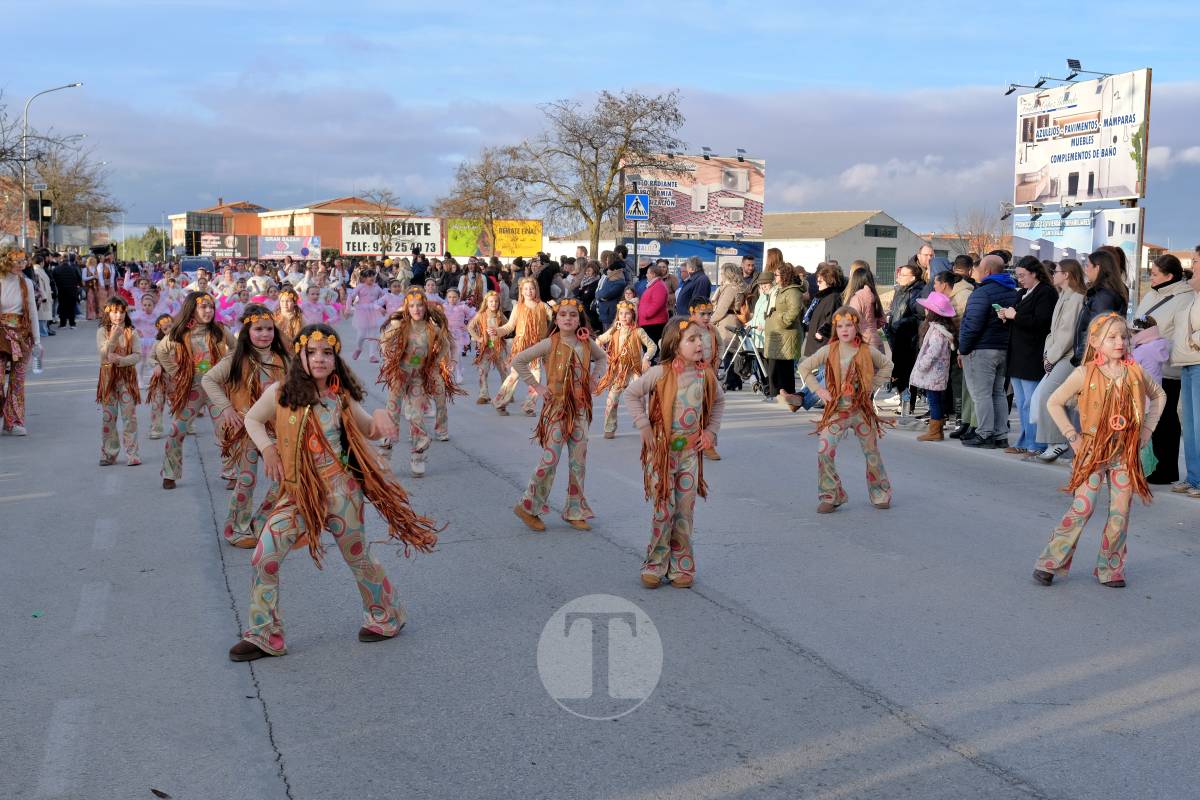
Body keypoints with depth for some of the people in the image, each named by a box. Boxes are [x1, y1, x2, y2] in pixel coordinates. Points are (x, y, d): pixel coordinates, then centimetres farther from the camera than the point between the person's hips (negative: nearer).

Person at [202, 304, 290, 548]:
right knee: (247, 480, 0)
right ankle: (236, 528, 20)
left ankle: (260, 524, 18)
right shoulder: (237, 359, -9)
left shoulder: (281, 358, 1)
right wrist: (226, 408, -13)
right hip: (244, 427, -4)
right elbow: (208, 380, -6)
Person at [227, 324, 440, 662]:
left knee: (358, 559, 12)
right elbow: (252, 419, 12)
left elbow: (370, 431, 10)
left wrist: (380, 416, -14)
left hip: (339, 491, -1)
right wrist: (267, 448, -5)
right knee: (264, 559, -5)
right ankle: (263, 635, 13)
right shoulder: (280, 393, -5)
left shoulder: (341, 398, -4)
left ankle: (385, 616, 37)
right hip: (297, 494, 1)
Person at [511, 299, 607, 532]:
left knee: (578, 461, 7)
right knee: (550, 460, -6)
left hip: (580, 408, 5)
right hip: (556, 407, -5)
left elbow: (602, 358, 22)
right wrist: (536, 385, -11)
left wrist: (592, 379, 8)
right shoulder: (550, 344, -12)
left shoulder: (587, 343, 1)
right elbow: (518, 360, -13)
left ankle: (575, 511, 19)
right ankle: (528, 506, 10)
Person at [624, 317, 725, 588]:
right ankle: (655, 565, 15)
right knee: (663, 510, 0)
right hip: (662, 449, -4)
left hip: (690, 450, 4)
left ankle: (681, 566, 19)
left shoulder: (705, 374, 1)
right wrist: (644, 426, -11)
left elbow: (718, 400, 18)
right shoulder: (660, 373, -13)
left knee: (685, 512, 8)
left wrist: (711, 430, 8)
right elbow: (631, 394, -5)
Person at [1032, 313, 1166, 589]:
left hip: (1126, 453, 4)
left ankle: (1110, 569, 17)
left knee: (1120, 513, 4)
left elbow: (1158, 396, 18)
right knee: (1082, 508, -8)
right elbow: (1054, 402, -4)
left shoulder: (1135, 373, 2)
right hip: (1092, 451, -3)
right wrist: (1072, 435, -7)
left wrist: (1147, 429, 8)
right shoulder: (1085, 374, -8)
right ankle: (1049, 563, 2)